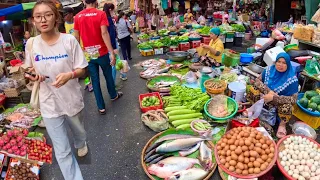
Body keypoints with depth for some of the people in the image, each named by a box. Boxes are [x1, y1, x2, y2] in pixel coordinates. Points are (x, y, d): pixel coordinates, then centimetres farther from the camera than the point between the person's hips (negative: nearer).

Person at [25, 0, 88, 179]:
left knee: (78, 130, 30)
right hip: (49, 103, 1)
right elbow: (32, 69, 8)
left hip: (72, 99, 0)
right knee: (62, 152, 5)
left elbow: (82, 70, -9)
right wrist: (34, 75, -15)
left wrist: (70, 75, -29)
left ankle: (81, 144, 66)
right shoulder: (31, 44, -6)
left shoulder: (69, 40, -13)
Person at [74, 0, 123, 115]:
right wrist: (112, 53, -21)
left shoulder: (78, 16, 2)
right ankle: (113, 95, 42)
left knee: (95, 80, 10)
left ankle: (101, 107, 15)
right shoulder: (101, 14, -9)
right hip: (102, 52, -2)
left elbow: (76, 37, 5)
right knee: (108, 75, 19)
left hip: (88, 54, 2)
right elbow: (104, 33, -19)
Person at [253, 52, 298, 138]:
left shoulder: (292, 79, -18)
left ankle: (282, 124, -5)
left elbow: (293, 99, -22)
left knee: (287, 106, -36)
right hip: (265, 101, 3)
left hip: (280, 104, -3)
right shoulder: (269, 70, -7)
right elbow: (257, 81, -8)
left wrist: (273, 97, -34)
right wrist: (268, 91, -25)